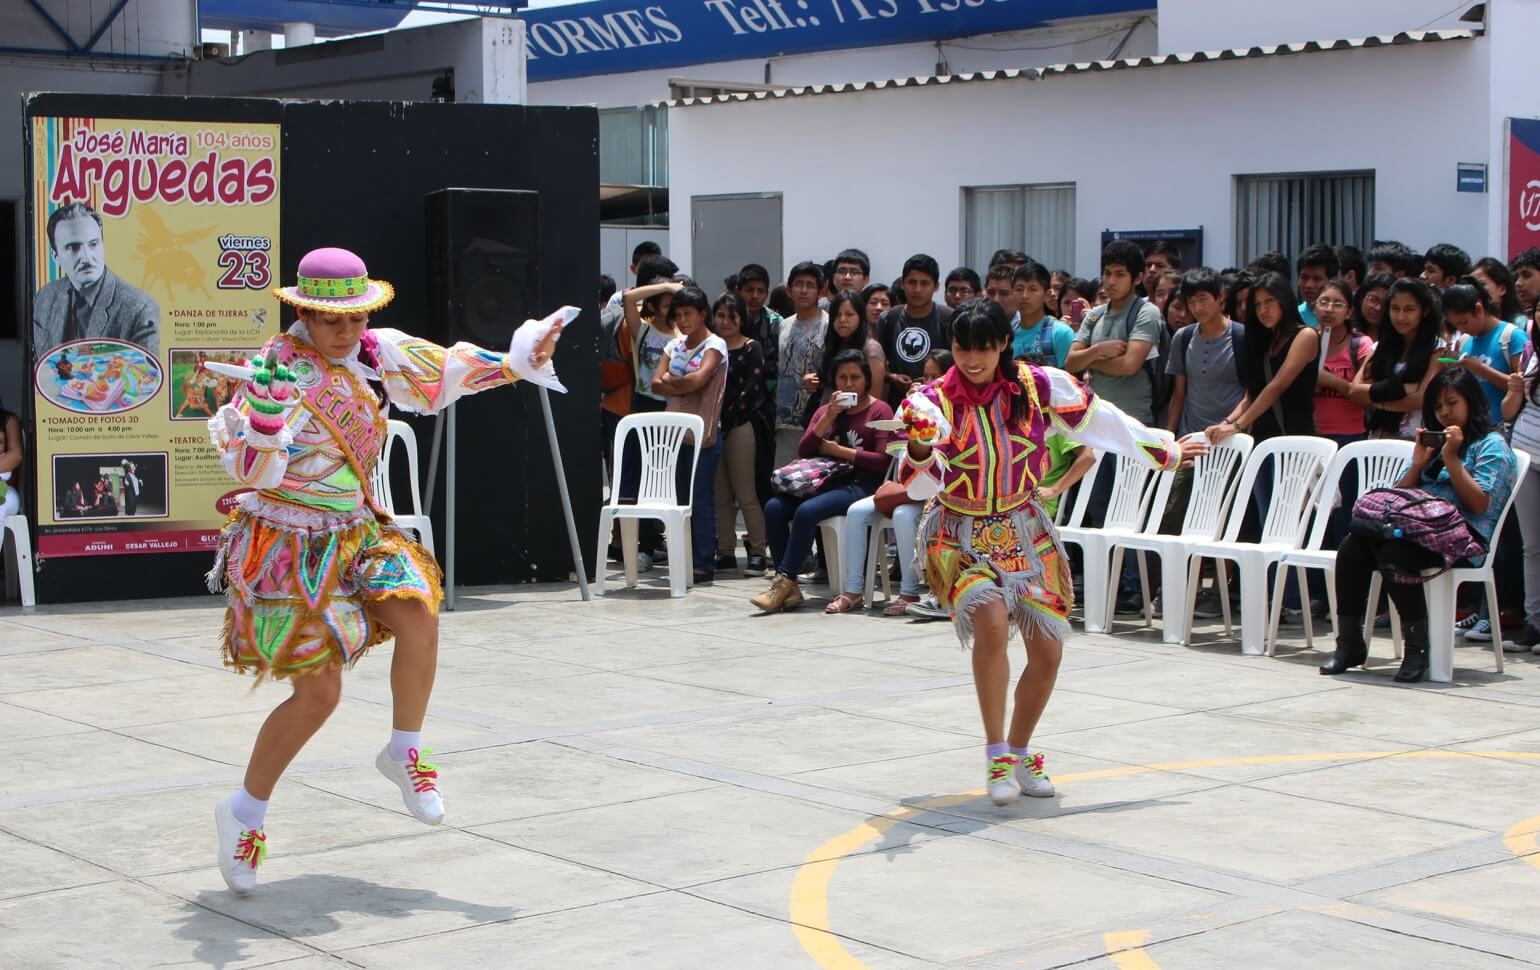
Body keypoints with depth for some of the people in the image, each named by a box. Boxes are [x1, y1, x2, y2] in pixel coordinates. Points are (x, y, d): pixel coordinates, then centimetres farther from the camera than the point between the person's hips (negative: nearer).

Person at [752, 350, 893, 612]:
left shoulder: (879, 410, 6)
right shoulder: (825, 411, 22)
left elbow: (883, 460, -6)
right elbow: (803, 451, 9)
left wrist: (839, 451, -5)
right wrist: (829, 418, -2)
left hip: (861, 485, -6)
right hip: (825, 481, 6)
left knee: (807, 511, -33)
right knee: (774, 508, -23)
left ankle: (784, 581, -27)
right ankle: (789, 588, -23)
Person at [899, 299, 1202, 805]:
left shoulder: (1038, 385, -8)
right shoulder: (934, 401, -13)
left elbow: (1101, 420, 4)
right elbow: (922, 482, -25)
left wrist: (1165, 450, 12)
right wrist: (919, 451, -47)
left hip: (1025, 531, 3)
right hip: (962, 534, -3)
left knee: (1048, 650, 0)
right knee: (990, 618, -29)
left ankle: (1019, 754, 24)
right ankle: (996, 755, -17)